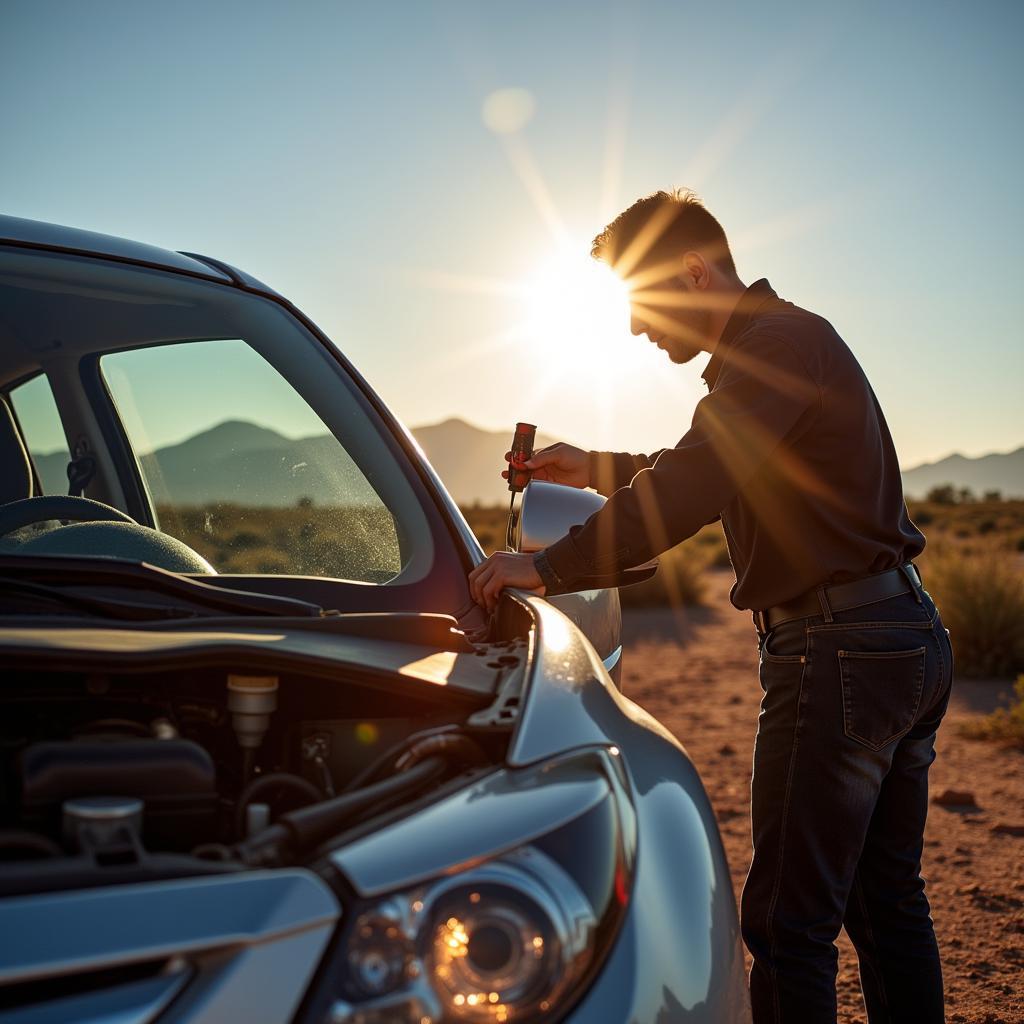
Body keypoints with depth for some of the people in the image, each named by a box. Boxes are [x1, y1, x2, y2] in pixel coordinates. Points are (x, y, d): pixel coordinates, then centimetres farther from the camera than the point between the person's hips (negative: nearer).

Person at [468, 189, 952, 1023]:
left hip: (840, 649, -11)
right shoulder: (789, 341, 19)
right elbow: (708, 474, 31)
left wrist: (551, 567, -18)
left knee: (788, 922, -4)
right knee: (888, 903, 19)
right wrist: (597, 471, 27)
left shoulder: (780, 342, -13)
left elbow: (690, 493, -24)